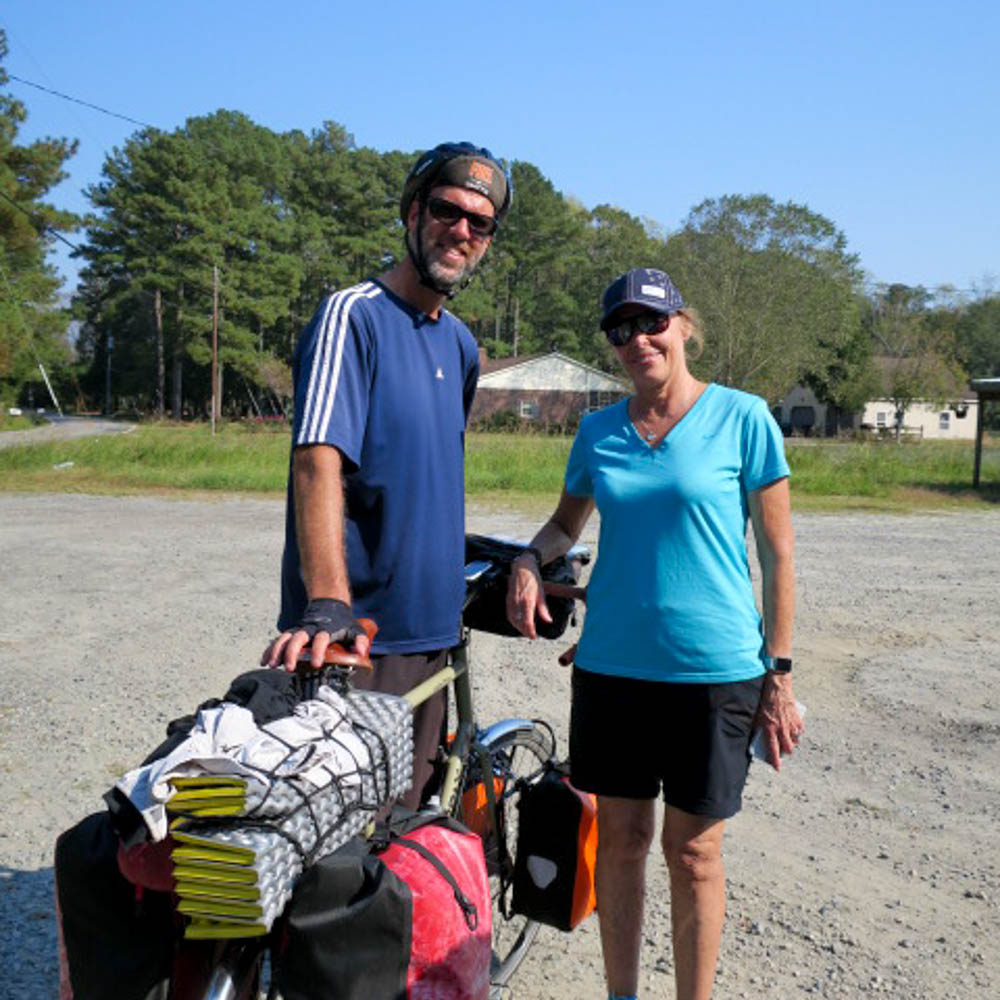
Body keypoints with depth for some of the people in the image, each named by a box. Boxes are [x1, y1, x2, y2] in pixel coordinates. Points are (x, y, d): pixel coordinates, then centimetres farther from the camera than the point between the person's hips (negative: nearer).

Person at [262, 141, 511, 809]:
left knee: (403, 825, 16)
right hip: (353, 634, -7)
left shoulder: (462, 344, 14)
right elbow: (318, 461, -24)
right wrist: (328, 607, -36)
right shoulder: (353, 314, -10)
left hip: (429, 631, 7)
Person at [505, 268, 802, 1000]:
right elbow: (568, 520, 19)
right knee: (619, 838, 13)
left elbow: (778, 552, -4)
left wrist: (779, 673, -6)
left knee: (693, 851, 8)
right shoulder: (599, 431, 5)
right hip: (611, 666, 4)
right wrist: (529, 561, -3)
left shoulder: (742, 418, -6)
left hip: (714, 671, -3)